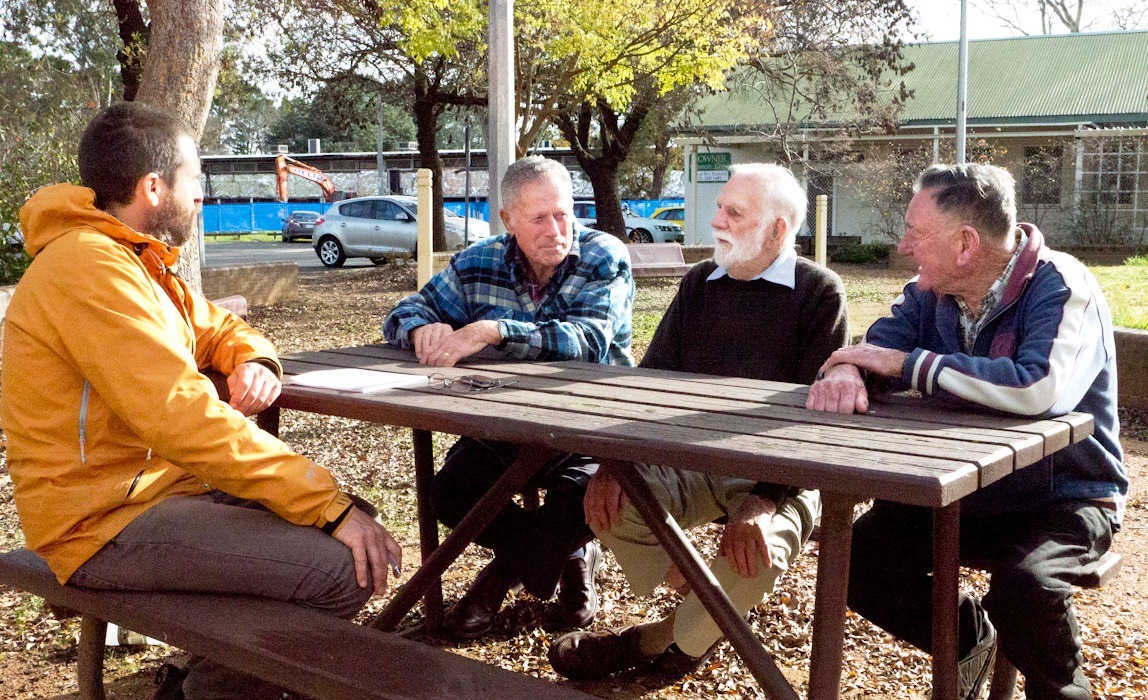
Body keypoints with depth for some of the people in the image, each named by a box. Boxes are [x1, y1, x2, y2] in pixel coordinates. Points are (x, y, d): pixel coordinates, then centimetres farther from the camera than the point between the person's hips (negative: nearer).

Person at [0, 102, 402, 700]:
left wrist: (253, 362, -5)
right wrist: (331, 506, -28)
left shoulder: (135, 260, 12)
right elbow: (183, 417, -29)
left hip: (162, 485, 10)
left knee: (345, 523, 9)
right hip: (107, 522, -10)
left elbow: (219, 328, 22)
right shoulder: (87, 266, -20)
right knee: (343, 568, -24)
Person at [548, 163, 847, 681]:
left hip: (777, 474, -4)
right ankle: (709, 606, 0)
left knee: (756, 551, -34)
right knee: (610, 501, -22)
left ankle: (663, 639, -4)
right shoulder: (700, 283, 11)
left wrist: (764, 504, -29)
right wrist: (613, 459, -11)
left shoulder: (819, 293, -6)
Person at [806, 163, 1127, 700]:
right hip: (959, 490, 6)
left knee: (1023, 585, -34)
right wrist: (845, 372, -30)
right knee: (857, 560, -10)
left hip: (1062, 499, -6)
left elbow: (1038, 388, -38)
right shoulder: (930, 293, 1)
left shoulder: (1061, 289, -20)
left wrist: (905, 362, -31)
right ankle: (968, 638, 17)